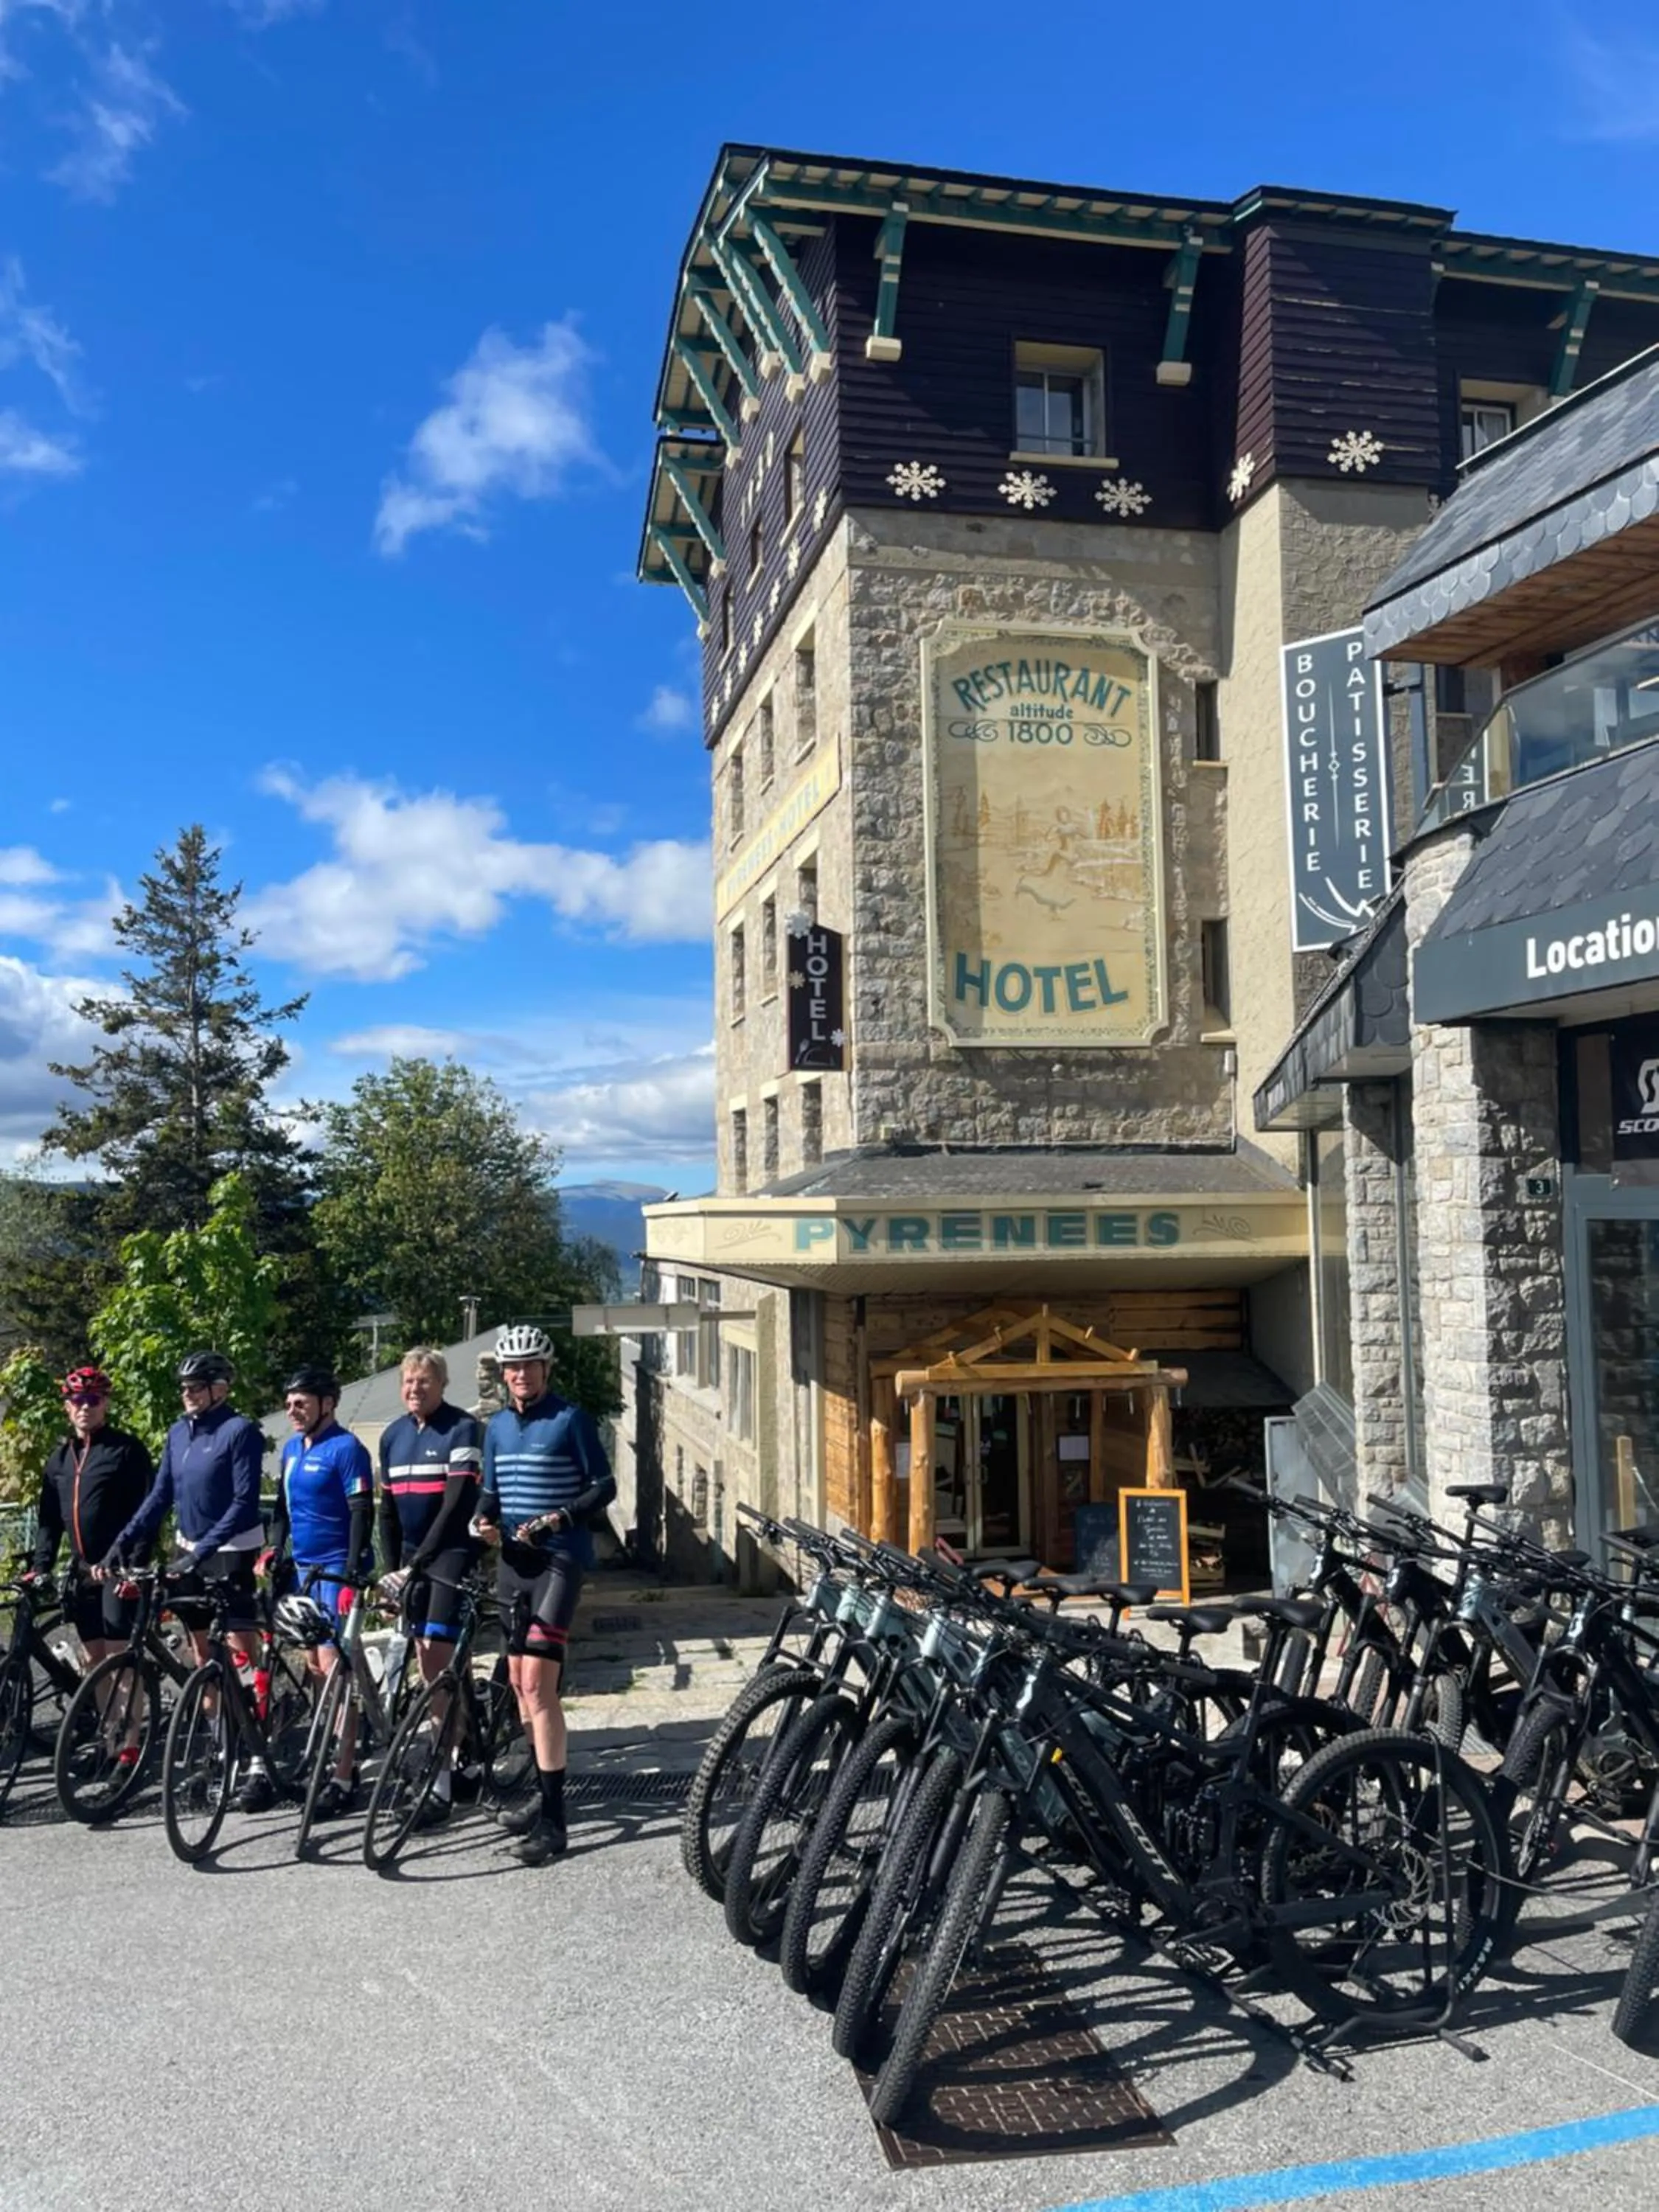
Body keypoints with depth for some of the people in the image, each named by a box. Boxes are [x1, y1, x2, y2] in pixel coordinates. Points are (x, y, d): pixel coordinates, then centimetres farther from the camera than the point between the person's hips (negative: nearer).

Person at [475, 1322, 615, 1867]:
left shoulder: (570, 1420, -7)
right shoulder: (498, 1426, 12)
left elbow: (604, 1486, -6)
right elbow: (492, 1489, 18)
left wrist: (558, 1518, -20)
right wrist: (485, 1520, -4)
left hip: (558, 1559, -7)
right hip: (513, 1560, 7)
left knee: (538, 1682, -14)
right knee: (520, 1681, 12)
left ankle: (553, 1819, -10)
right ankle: (546, 1793, 26)